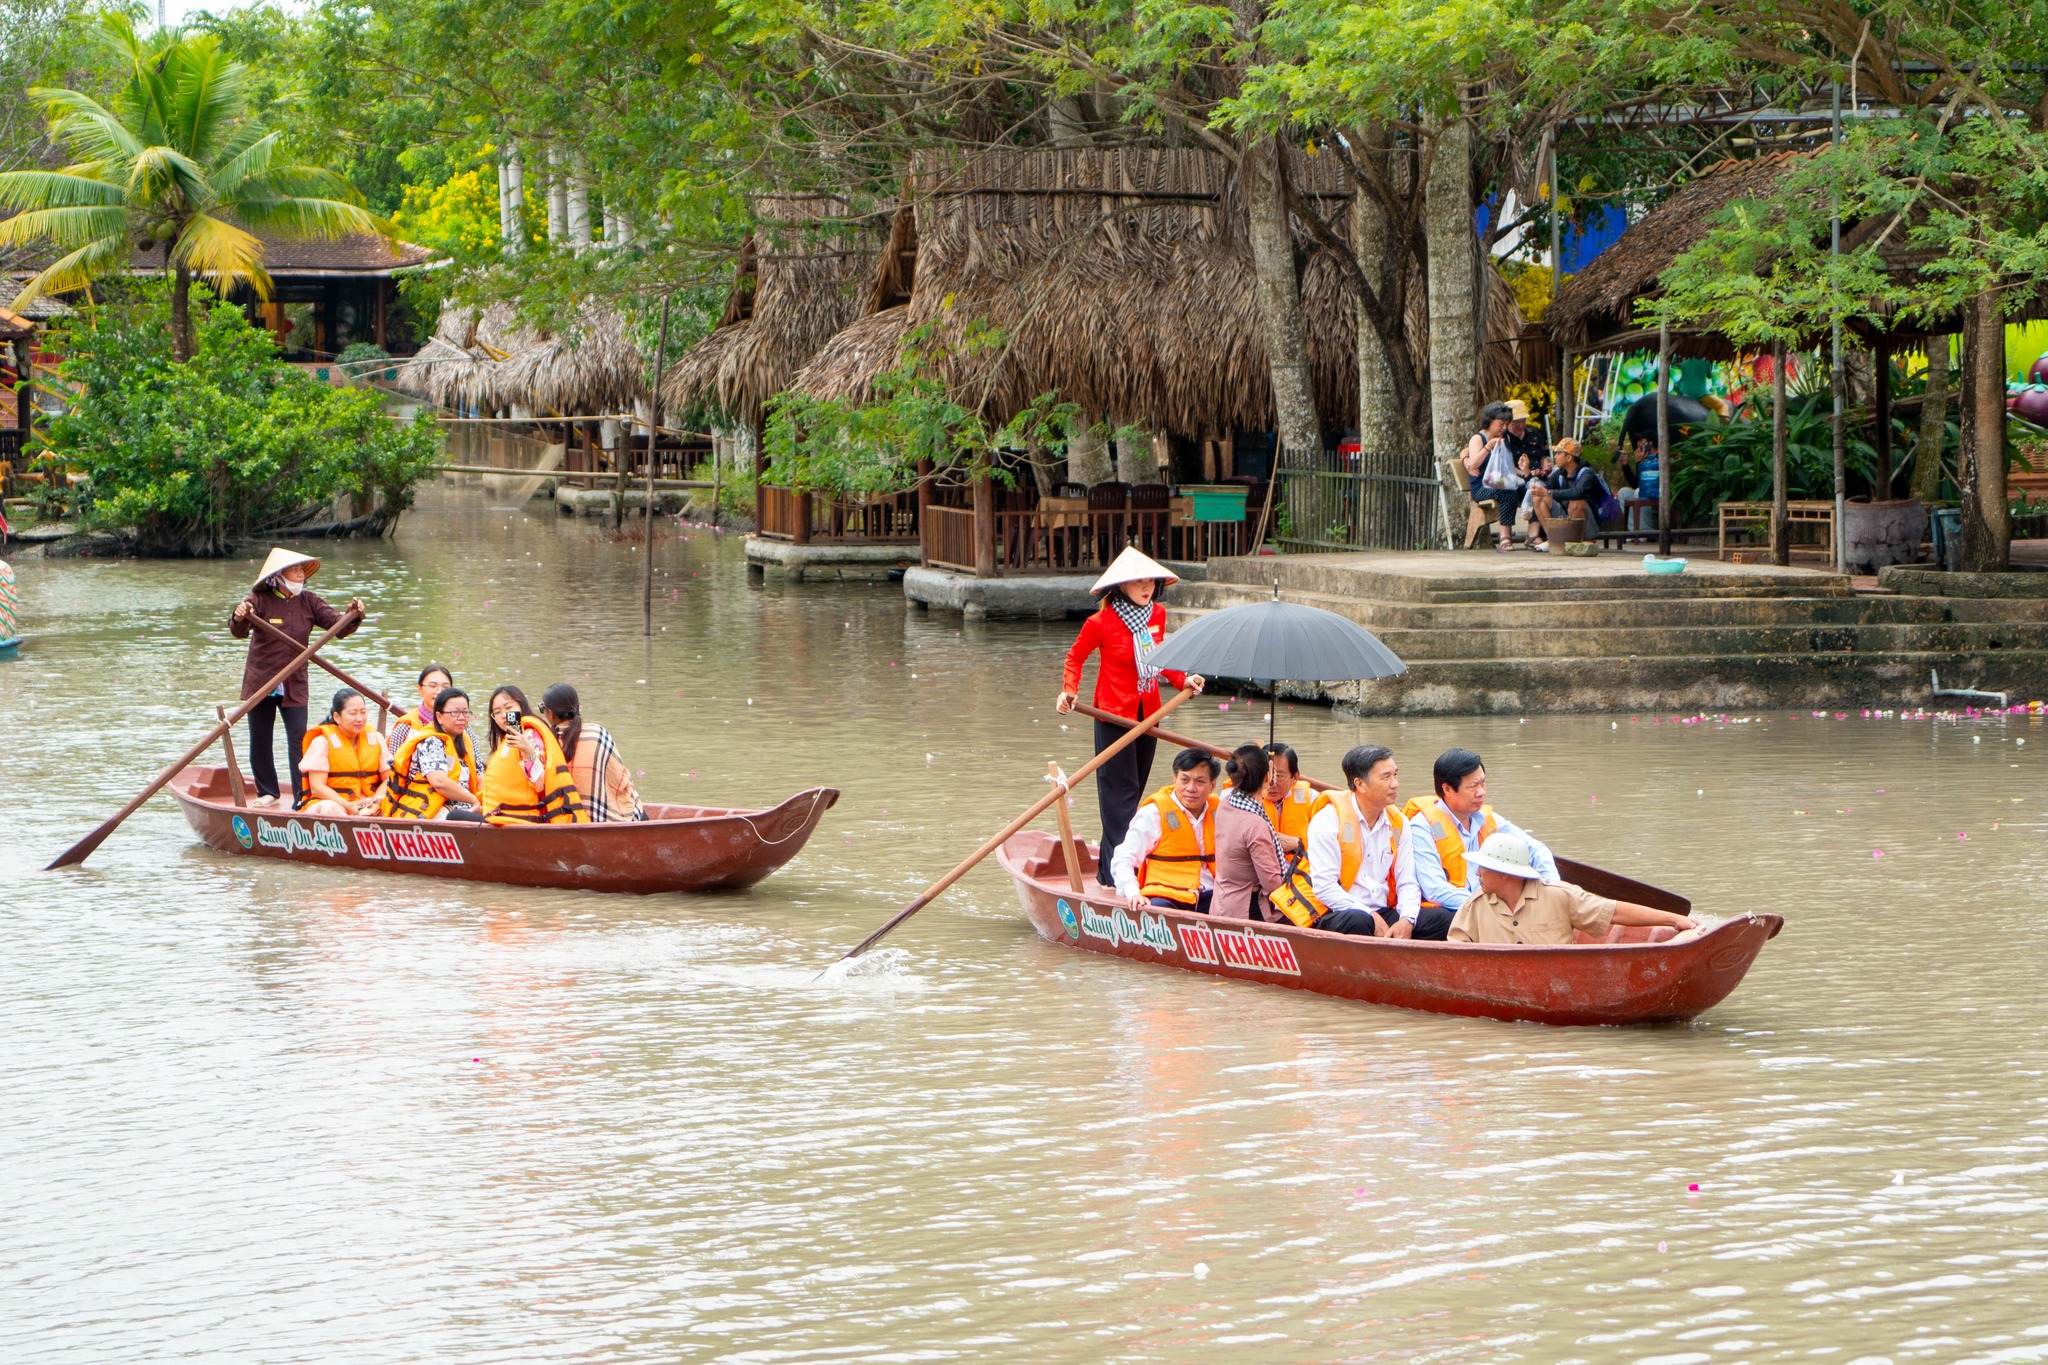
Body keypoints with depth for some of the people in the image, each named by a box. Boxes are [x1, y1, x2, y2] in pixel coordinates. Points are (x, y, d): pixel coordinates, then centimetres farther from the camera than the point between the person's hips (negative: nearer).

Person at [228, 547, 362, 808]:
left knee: (299, 741, -8)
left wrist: (352, 616, -26)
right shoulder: (260, 600, -10)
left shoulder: (308, 602, 1)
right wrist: (239, 619, -48)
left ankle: (303, 796, -7)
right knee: (260, 742, 8)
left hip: (294, 686, 1)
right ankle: (267, 792, 24)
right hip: (261, 683, -1)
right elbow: (239, 632, -25)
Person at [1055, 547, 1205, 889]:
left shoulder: (1157, 615, 3)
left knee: (1134, 790, 11)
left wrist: (1182, 680, 3)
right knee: (1120, 789, -9)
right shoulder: (1101, 623, -14)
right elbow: (1076, 656, -2)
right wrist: (1069, 690, -17)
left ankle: (1107, 869, 21)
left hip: (1148, 713, 7)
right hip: (1114, 714, -7)